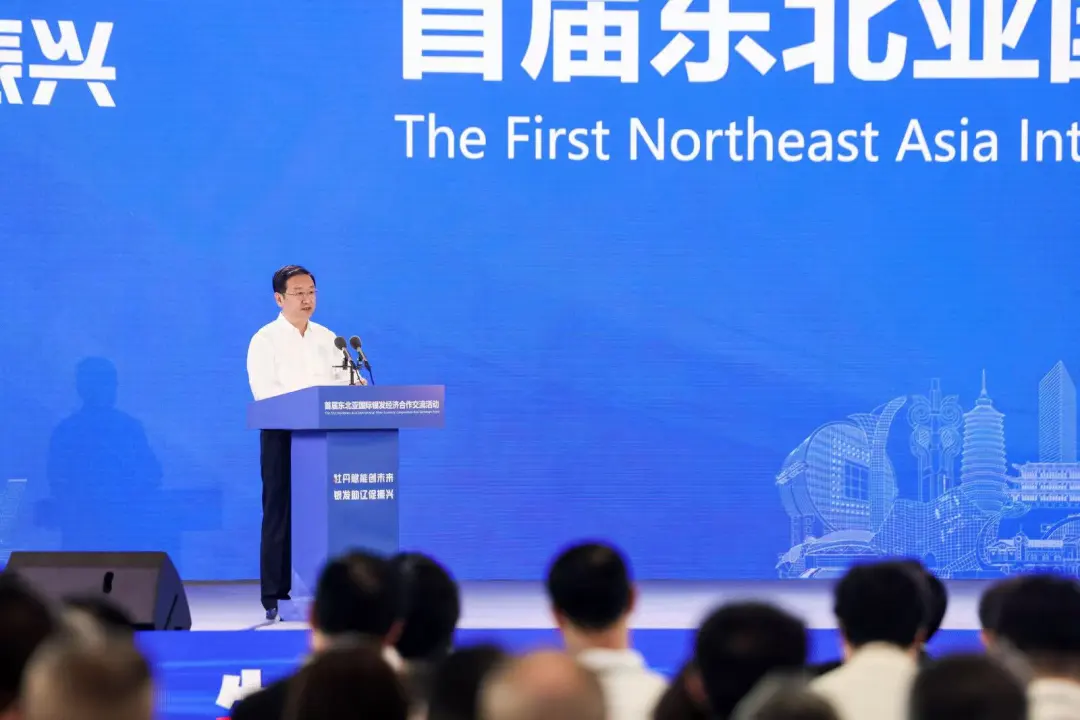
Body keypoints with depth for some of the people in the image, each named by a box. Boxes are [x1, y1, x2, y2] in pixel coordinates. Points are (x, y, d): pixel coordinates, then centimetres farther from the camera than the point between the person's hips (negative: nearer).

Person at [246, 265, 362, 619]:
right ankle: (276, 597, -3)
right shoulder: (265, 340, -2)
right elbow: (264, 390, -14)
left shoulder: (327, 339, 14)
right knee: (281, 513, -5)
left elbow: (344, 382, 11)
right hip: (282, 434, -4)